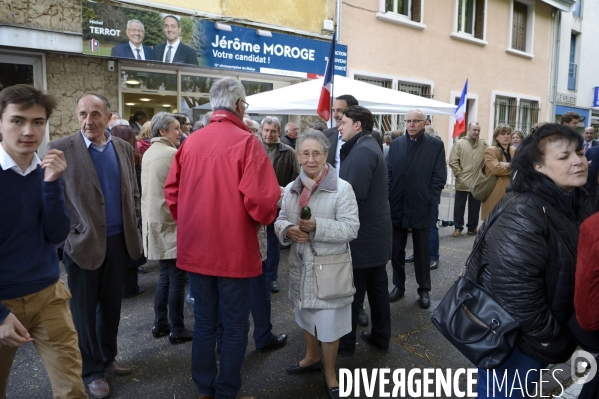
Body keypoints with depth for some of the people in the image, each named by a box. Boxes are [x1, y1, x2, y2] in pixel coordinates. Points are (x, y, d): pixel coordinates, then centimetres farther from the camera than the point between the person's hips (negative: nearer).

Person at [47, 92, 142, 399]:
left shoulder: (123, 148, 5)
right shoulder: (60, 149, -9)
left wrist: (132, 226, 6)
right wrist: (67, 232, -11)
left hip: (118, 241, 4)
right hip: (83, 243, -4)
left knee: (112, 304, 17)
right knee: (84, 309, 10)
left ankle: (107, 357, 36)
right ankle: (91, 370, 27)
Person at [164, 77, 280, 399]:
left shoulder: (191, 142, 3)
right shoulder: (246, 141, -13)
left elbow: (171, 190, 5)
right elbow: (261, 198, -22)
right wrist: (266, 217, -1)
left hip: (196, 248, 6)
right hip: (234, 249, -5)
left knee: (204, 322, 19)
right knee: (235, 326, 10)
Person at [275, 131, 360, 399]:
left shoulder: (342, 188, -13)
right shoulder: (291, 189, 4)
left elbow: (351, 228, -17)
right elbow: (280, 220, 10)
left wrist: (317, 226, -28)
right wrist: (287, 230, -13)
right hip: (300, 265, 6)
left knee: (329, 321, 7)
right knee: (305, 314, 23)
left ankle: (330, 372, 29)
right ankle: (311, 357, 47)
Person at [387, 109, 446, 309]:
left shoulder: (435, 145, -2)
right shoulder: (396, 144, 7)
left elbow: (439, 177, -4)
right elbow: (388, 173, 5)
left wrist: (429, 201, -11)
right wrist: (388, 199, -4)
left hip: (421, 207, -2)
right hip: (396, 206, 3)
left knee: (422, 251, 9)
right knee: (396, 250, 10)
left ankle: (424, 290, 22)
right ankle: (398, 286, 26)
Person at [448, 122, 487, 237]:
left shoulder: (483, 144, 6)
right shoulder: (459, 143, -3)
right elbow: (453, 161, -6)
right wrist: (459, 175, -10)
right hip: (462, 182, -2)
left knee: (475, 206, 11)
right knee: (459, 206, 5)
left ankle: (472, 227, 24)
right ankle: (458, 227, 16)